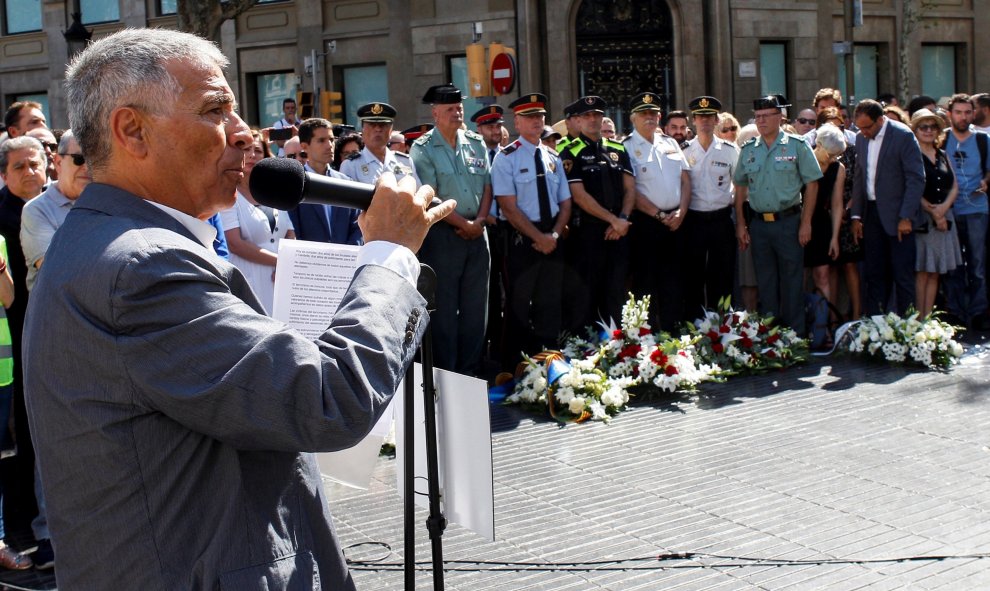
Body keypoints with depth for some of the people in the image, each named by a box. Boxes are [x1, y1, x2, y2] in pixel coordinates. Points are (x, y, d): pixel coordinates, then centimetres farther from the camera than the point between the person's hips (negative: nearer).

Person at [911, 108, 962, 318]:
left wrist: (944, 207, -7)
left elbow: (954, 186, 11)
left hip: (944, 218, 6)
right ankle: (919, 318, -3)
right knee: (922, 271, -6)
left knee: (934, 273, 5)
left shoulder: (942, 155, 17)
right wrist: (933, 212, -11)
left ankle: (928, 317, 7)